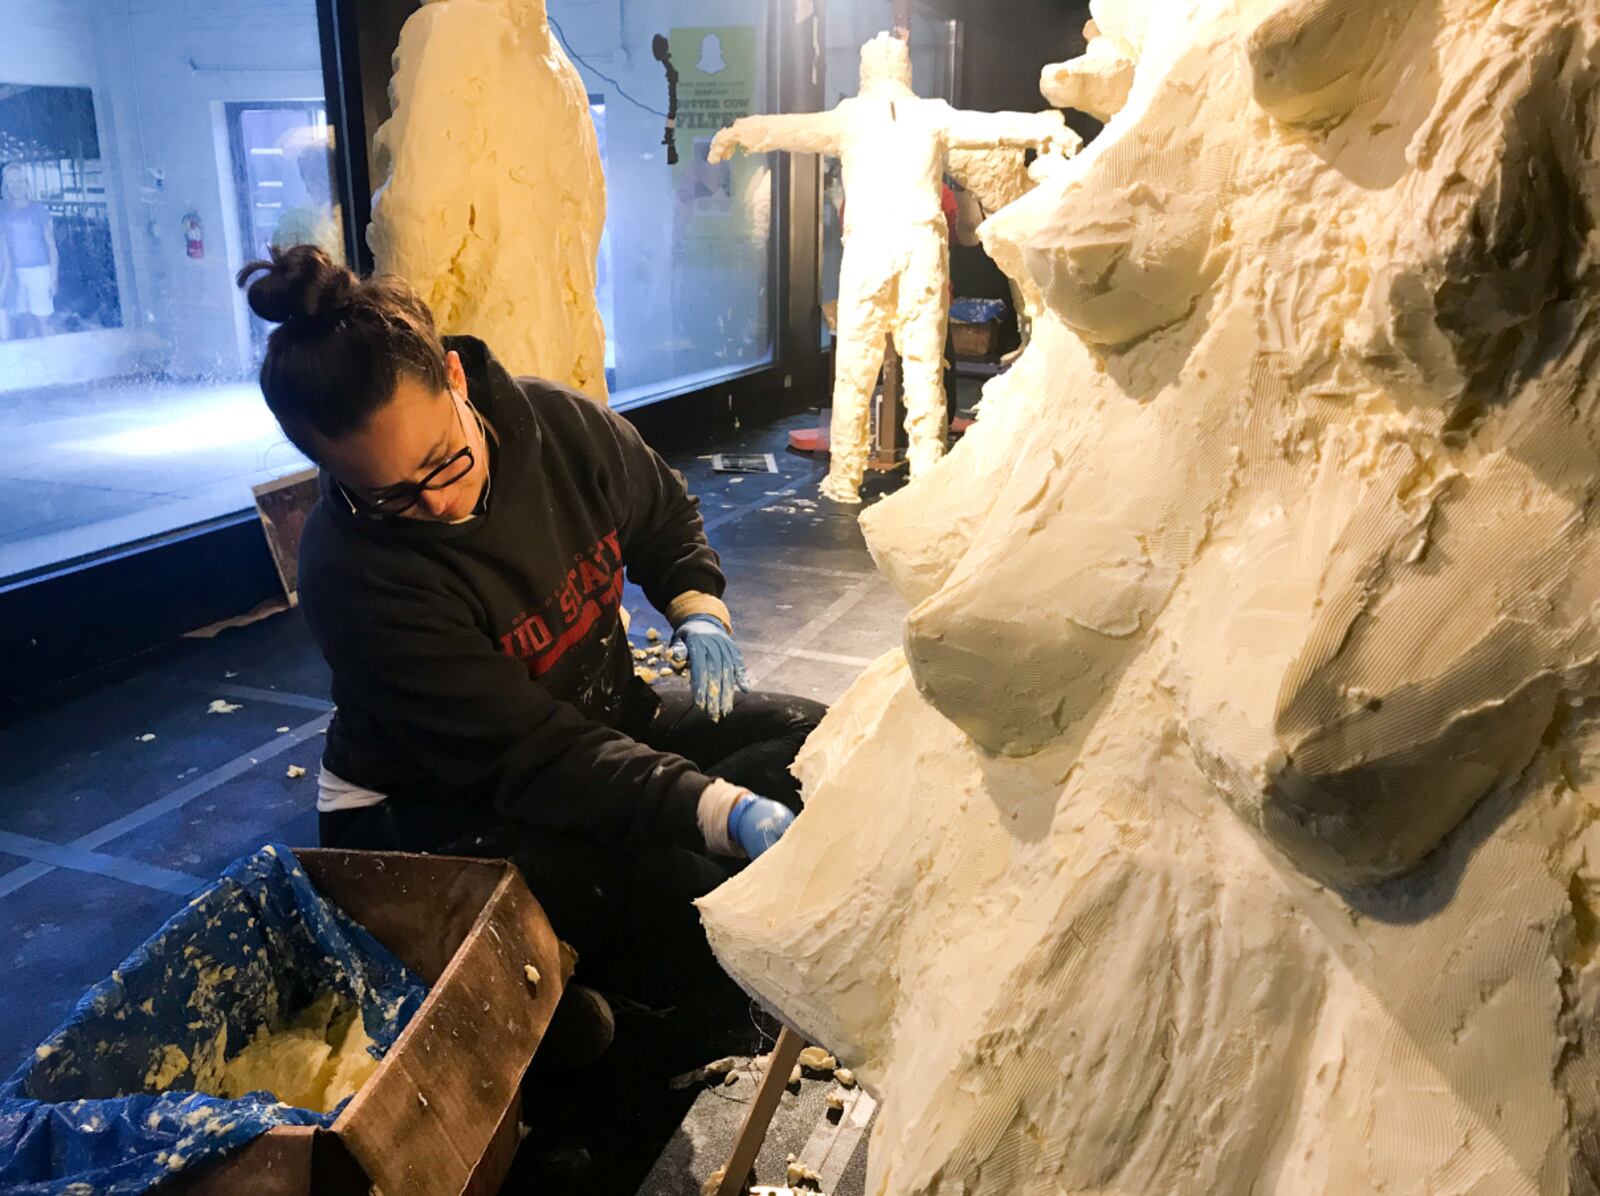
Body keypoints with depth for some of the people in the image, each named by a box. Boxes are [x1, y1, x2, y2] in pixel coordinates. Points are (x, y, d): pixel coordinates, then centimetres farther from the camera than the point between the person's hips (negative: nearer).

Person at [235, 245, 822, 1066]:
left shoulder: (557, 425, -12)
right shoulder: (351, 571, -29)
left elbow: (665, 515, 12)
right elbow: (536, 760, -32)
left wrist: (697, 606, -10)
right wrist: (726, 814, -42)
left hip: (603, 724, 7)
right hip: (436, 810, -7)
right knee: (696, 907, -30)